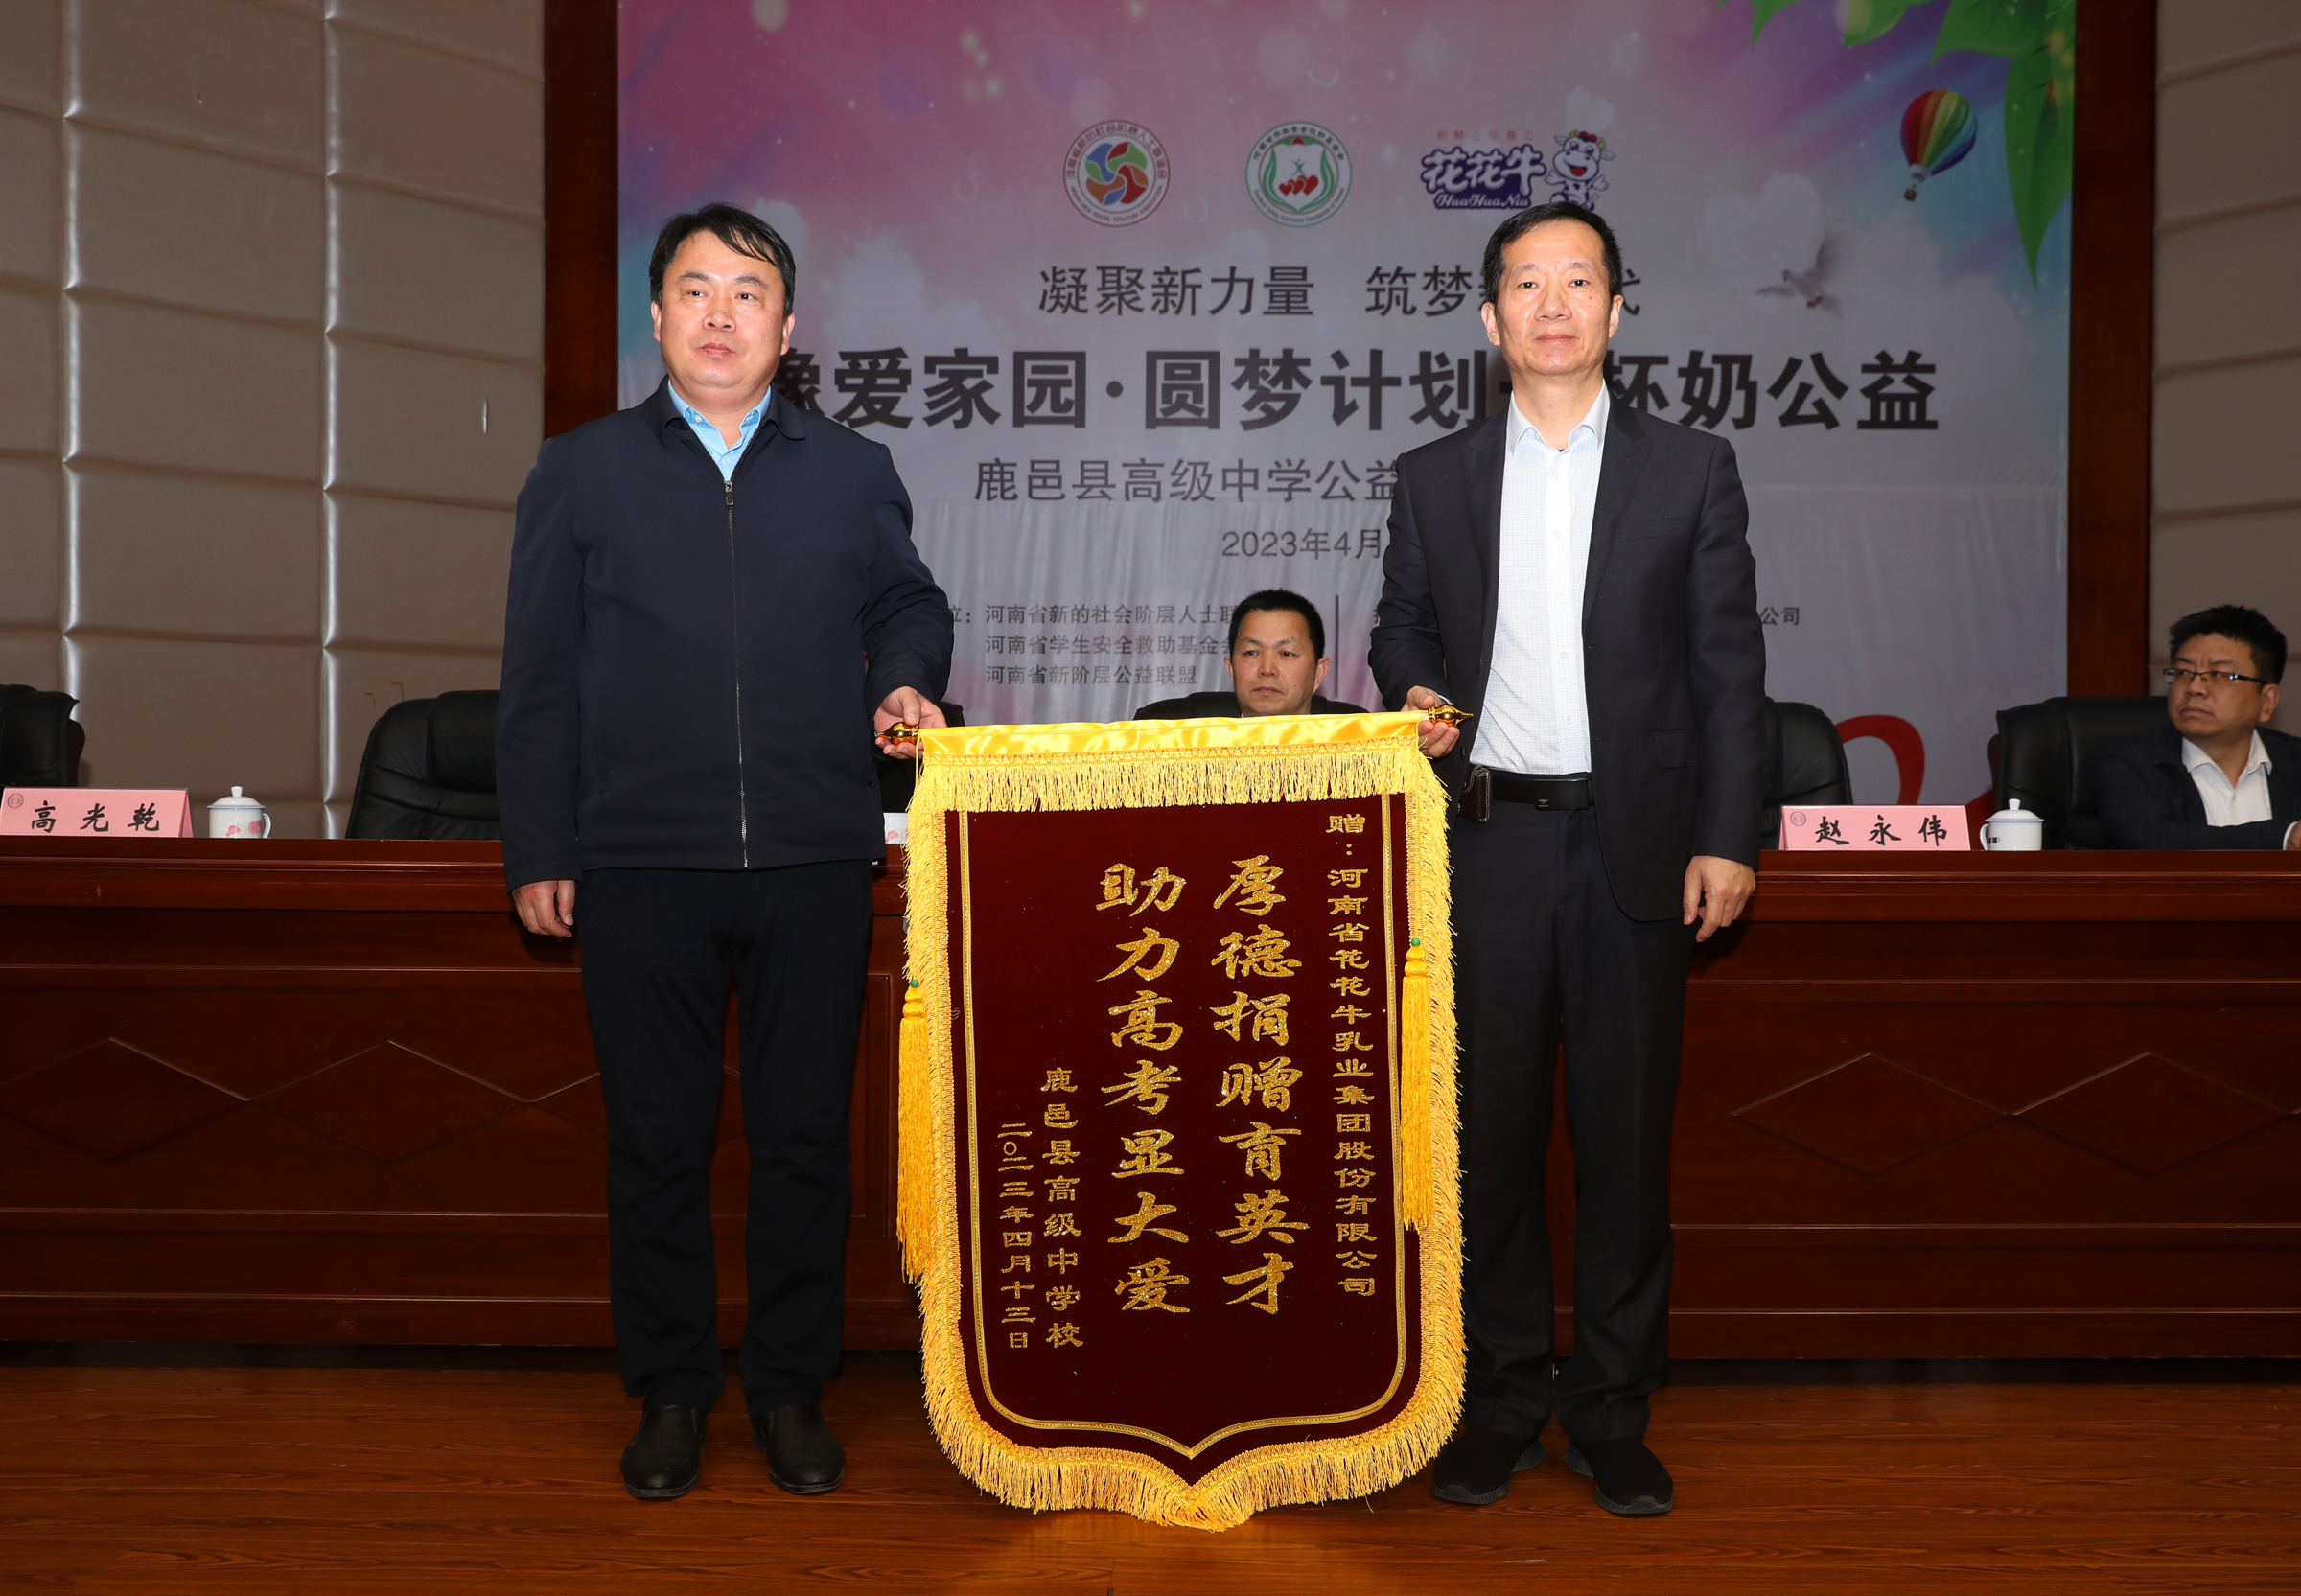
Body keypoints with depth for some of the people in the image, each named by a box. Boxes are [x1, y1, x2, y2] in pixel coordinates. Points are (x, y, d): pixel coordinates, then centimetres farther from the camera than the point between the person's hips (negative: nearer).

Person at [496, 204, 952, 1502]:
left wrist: (905, 680, -3)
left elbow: (909, 603, 21)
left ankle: (792, 1387, 21)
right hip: (642, 861, 0)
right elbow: (540, 675, 7)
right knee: (657, 1137, 7)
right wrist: (538, 849, 2)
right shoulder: (580, 472, 9)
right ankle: (671, 1389, 22)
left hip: (817, 859, 1)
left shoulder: (853, 471, 12)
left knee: (806, 1135, 6)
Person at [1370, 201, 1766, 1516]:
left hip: (1634, 845, -1)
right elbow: (1403, 631, 17)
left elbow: (1731, 667, 3)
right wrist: (1415, 697, -6)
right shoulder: (1434, 479, 10)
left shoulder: (1692, 469, 6)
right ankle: (1503, 1401, 19)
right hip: (1484, 841, 1)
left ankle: (1614, 1411, 17)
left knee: (1627, 1133, 4)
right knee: (1490, 1129, 6)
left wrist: (1730, 840, -5)